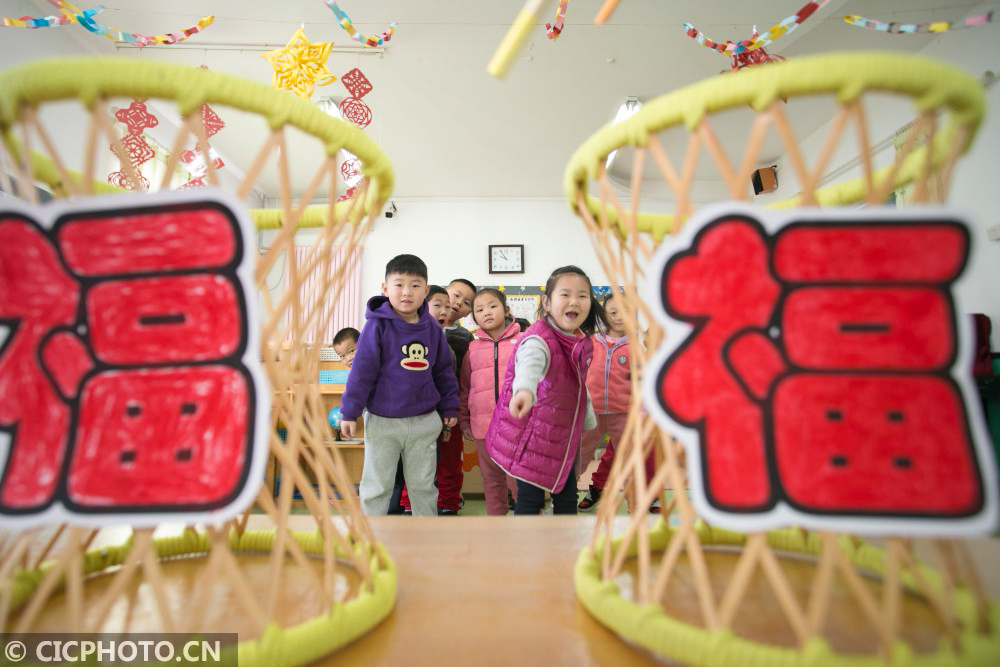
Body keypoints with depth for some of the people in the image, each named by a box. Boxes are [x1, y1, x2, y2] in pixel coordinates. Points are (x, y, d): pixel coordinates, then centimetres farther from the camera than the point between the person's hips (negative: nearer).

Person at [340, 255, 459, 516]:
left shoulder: (432, 328, 0)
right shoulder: (378, 326, -11)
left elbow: (444, 371, 9)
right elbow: (362, 371, -10)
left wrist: (450, 407, 10)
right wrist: (350, 412, -9)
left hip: (424, 421, 3)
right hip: (382, 421, -3)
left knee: (423, 484, 16)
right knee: (377, 486, 12)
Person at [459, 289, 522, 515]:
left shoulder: (522, 341, 0)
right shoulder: (473, 348, 7)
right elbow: (464, 387, 11)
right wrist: (464, 421, 10)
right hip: (484, 425, 3)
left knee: (519, 479, 0)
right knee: (492, 479, 15)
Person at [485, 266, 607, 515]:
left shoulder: (582, 343, 0)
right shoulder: (538, 340, -26)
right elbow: (529, 363, -51)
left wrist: (589, 421, 23)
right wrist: (525, 390, -72)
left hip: (564, 435, 7)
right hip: (532, 437, -7)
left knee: (567, 496, 19)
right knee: (530, 499, 5)